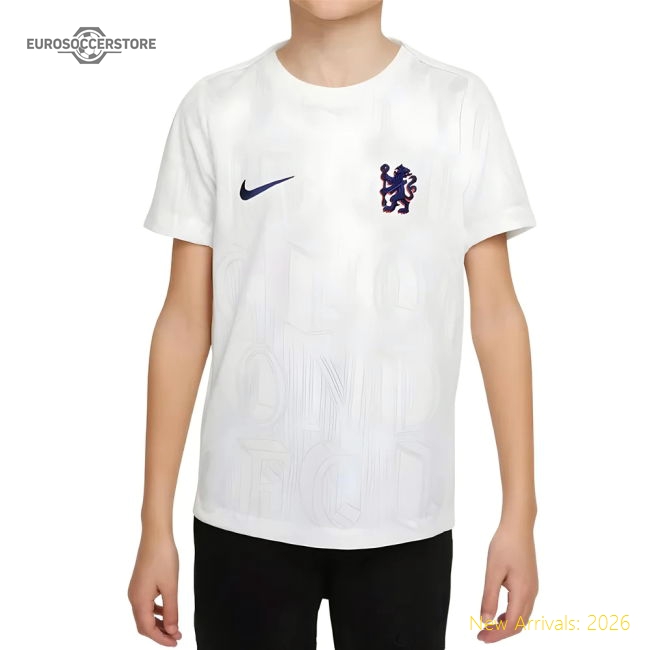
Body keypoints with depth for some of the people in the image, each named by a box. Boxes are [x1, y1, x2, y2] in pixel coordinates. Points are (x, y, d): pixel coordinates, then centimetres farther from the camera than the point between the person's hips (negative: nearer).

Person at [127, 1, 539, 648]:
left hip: (404, 515, 0)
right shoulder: (214, 107, 0)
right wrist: (156, 523, 2)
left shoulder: (458, 104, -1)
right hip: (245, 511, 1)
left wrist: (518, 512, -1)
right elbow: (186, 320, 2)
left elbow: (496, 313, 1)